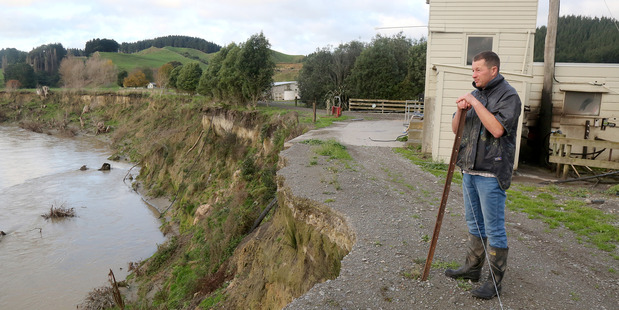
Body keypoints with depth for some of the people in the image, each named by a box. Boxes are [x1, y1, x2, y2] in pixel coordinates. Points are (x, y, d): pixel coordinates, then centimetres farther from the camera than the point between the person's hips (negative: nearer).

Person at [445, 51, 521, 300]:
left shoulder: (508, 95, -9)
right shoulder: (475, 94, 13)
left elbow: (497, 129, -24)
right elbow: (455, 130, 13)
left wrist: (476, 104, -19)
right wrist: (460, 111, -6)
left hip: (491, 172, -8)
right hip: (469, 169, 8)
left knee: (494, 228, -1)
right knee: (474, 223, 18)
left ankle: (495, 280, 11)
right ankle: (472, 268, 31)